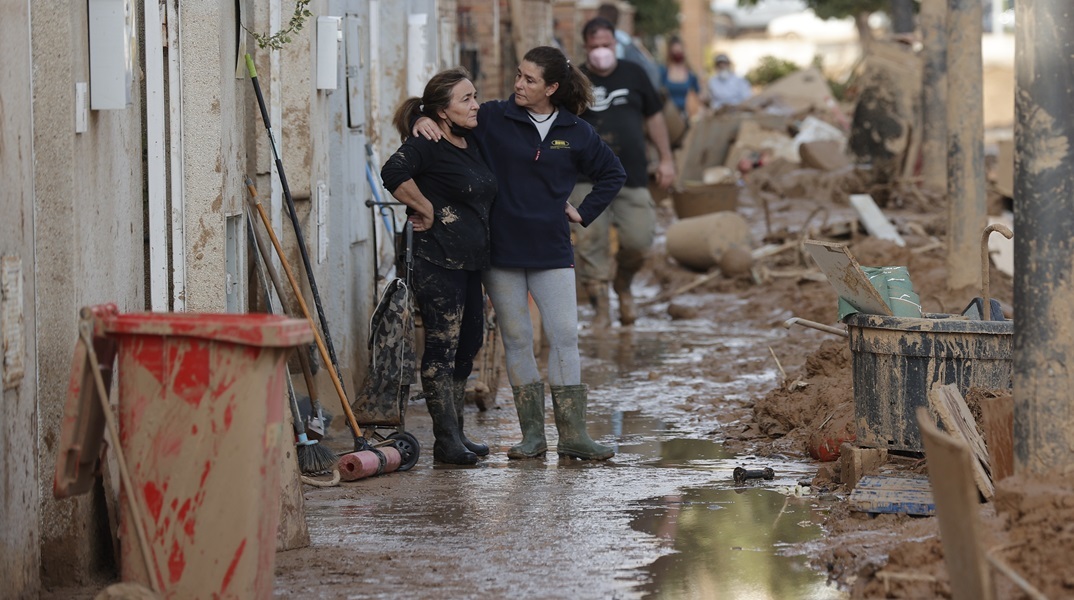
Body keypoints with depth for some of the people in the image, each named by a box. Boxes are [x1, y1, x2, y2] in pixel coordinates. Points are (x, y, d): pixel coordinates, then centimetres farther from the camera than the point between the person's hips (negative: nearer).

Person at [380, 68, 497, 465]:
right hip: (437, 261, -9)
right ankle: (446, 440, -4)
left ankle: (455, 434, 20)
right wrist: (426, 210, -18)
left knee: (467, 344, 12)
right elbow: (393, 174, -30)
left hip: (470, 262, 9)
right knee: (442, 347, -6)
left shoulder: (471, 142, 14)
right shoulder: (426, 145, -12)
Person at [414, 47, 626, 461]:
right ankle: (532, 434, 9)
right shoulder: (493, 119, 0)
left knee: (564, 336, -5)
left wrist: (583, 212, 9)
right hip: (502, 251, 0)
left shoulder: (575, 133, 4)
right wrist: (423, 120, -14)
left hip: (552, 251, 0)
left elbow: (613, 173, 18)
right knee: (516, 339, 3)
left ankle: (573, 434, -3)